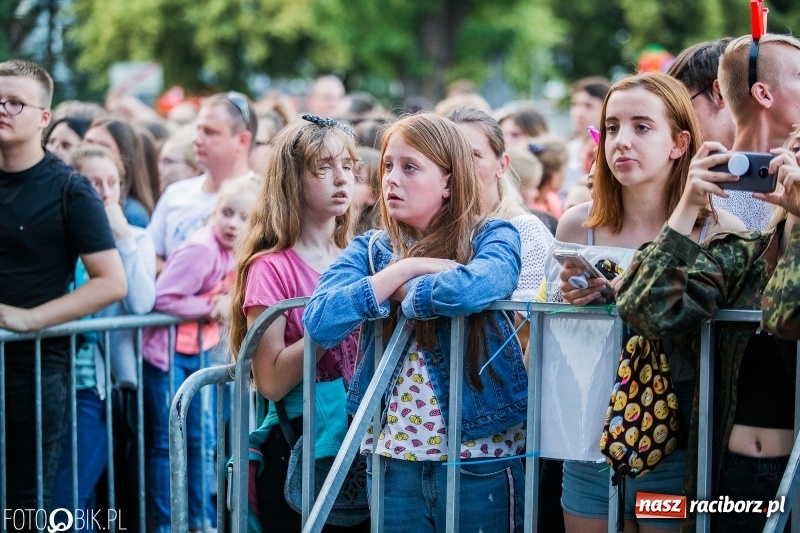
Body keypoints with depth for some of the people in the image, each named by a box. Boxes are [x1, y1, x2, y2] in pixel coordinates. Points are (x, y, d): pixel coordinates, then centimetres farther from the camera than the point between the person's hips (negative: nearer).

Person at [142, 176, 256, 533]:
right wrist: (212, 307, -22)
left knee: (202, 438, 13)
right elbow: (162, 299, -27)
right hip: (167, 353, -8)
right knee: (167, 442, 0)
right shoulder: (201, 250, -24)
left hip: (199, 352, 8)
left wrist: (227, 303, -6)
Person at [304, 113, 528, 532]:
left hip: (480, 454, -3)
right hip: (393, 455, 3)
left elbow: (475, 286, -28)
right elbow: (319, 322, -11)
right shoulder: (369, 251, 6)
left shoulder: (492, 238, -3)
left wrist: (401, 290, -11)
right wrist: (405, 269, -15)